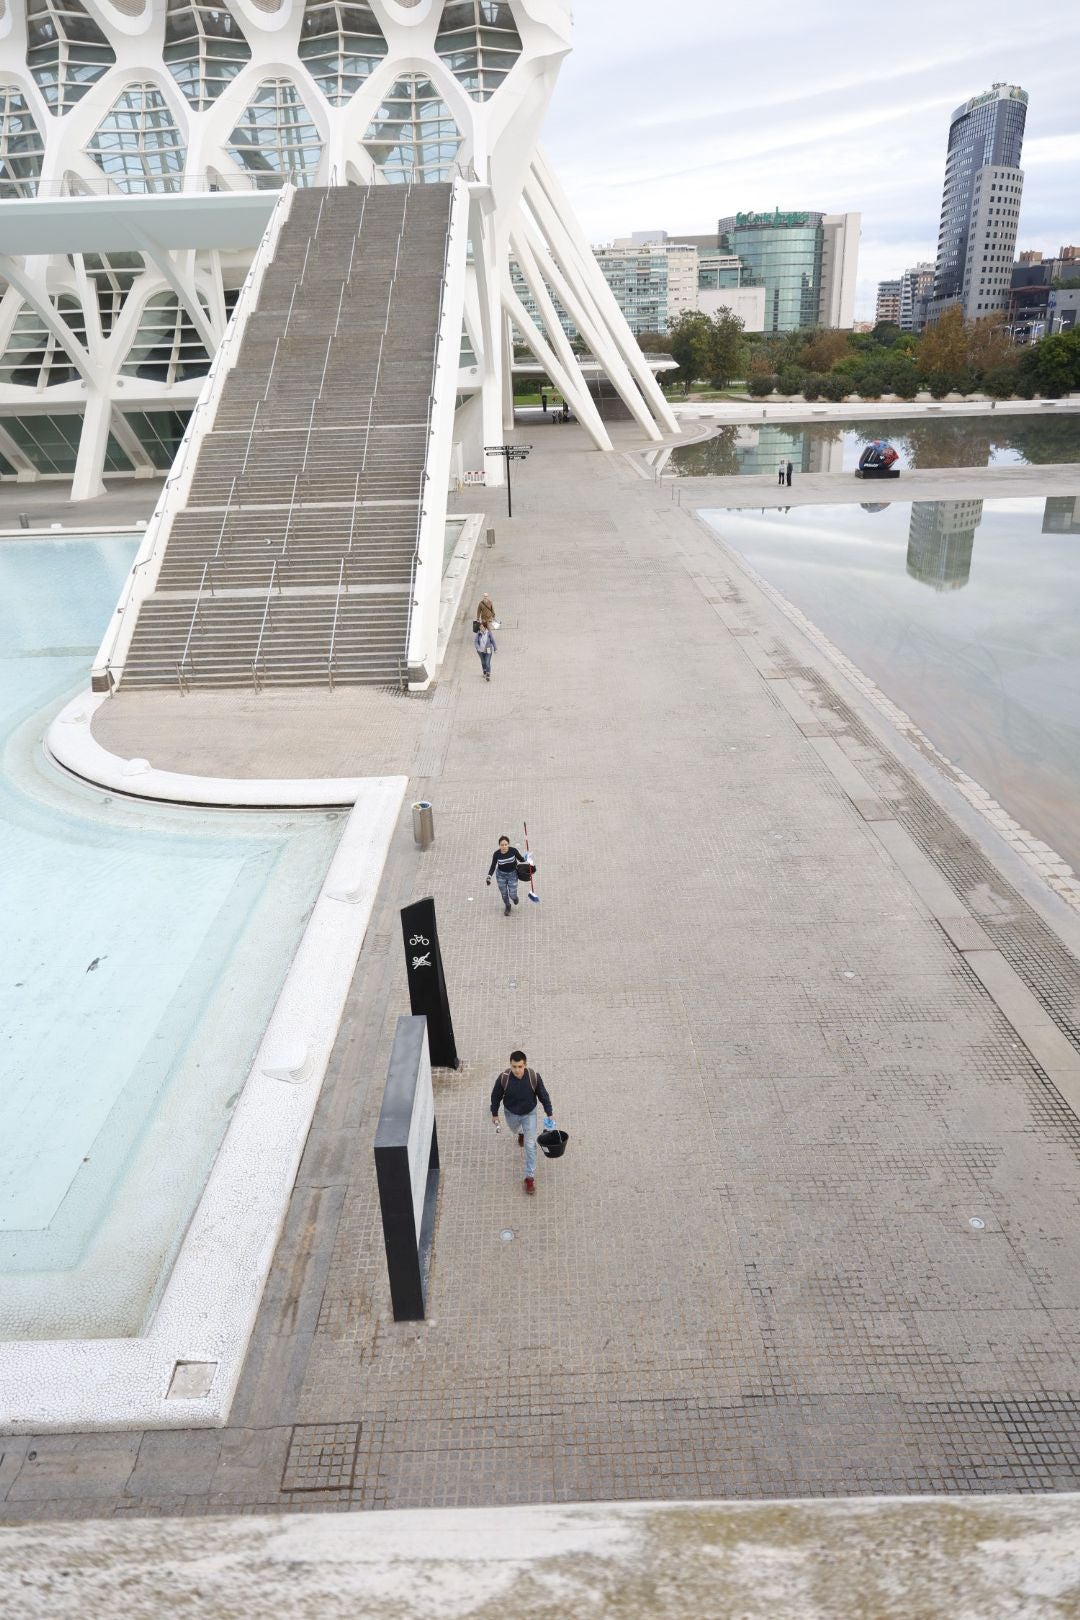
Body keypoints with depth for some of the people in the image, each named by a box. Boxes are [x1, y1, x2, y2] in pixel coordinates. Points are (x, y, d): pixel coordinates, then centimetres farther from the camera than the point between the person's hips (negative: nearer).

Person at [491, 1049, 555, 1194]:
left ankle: (530, 1177, 15)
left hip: (529, 1113, -1)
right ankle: (521, 1132, 70)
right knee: (514, 1128, 32)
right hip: (511, 1113, 1)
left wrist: (549, 1113, -4)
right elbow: (496, 1096, -12)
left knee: (530, 1145, 0)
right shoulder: (504, 1078, -31)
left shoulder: (533, 1076, -30)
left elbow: (543, 1095, -13)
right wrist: (495, 1114, 0)